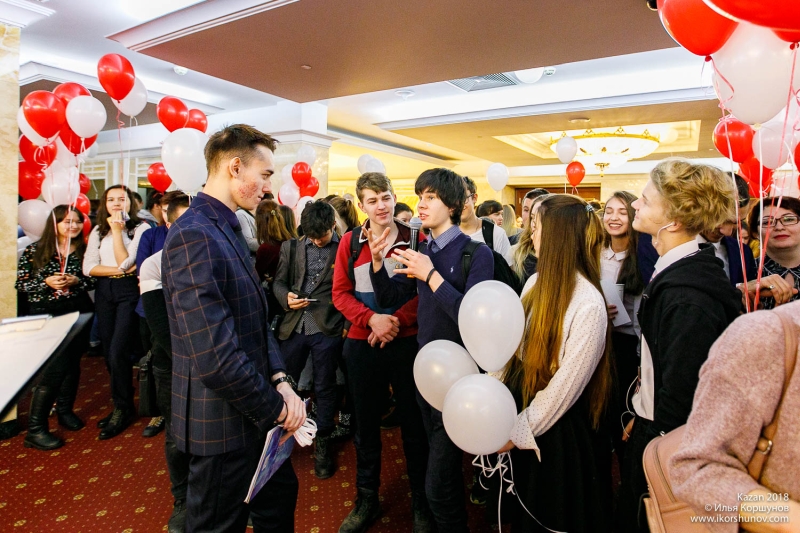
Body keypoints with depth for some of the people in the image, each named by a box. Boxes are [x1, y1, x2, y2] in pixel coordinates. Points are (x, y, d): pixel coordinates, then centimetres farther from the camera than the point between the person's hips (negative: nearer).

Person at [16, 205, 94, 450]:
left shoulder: (83, 250, 5)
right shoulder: (34, 250, 0)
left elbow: (93, 280, 6)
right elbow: (20, 283, -1)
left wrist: (77, 281, -13)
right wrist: (46, 283, -16)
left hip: (77, 313, 4)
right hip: (46, 315, -3)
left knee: (72, 363, 12)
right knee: (56, 367, -12)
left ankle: (65, 410, 34)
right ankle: (35, 429, -2)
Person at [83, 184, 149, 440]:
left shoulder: (141, 228, -5)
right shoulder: (98, 231, 10)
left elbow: (125, 262, -14)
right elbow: (88, 267, 1)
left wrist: (117, 231, -11)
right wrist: (119, 270, -12)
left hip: (129, 291, -5)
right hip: (104, 292, 6)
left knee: (118, 351, -9)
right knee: (108, 351, 9)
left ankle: (123, 409, 8)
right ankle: (122, 405, 24)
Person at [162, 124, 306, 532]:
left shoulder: (229, 230, 7)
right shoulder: (193, 236, -24)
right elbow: (215, 357, -29)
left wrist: (279, 380, -3)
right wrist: (277, 407, -17)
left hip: (255, 413, 9)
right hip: (223, 425, -9)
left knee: (279, 498, 26)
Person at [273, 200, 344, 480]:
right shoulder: (291, 247, 8)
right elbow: (279, 282, 12)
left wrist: (348, 323, -13)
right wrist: (286, 297, -9)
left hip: (328, 329, -3)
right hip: (294, 327, 3)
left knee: (324, 388, 10)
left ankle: (322, 443, 28)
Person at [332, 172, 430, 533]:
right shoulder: (349, 242, 1)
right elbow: (340, 292, 0)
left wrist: (398, 320, -17)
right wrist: (371, 318, -16)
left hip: (407, 343, -2)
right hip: (362, 346, 2)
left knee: (414, 423, 10)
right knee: (365, 424, 15)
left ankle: (421, 503, 31)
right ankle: (366, 500, 35)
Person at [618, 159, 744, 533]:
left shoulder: (687, 296, -29)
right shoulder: (678, 270, 1)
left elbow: (681, 392, -24)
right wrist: (642, 417, 13)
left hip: (665, 441, -8)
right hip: (652, 423, 9)